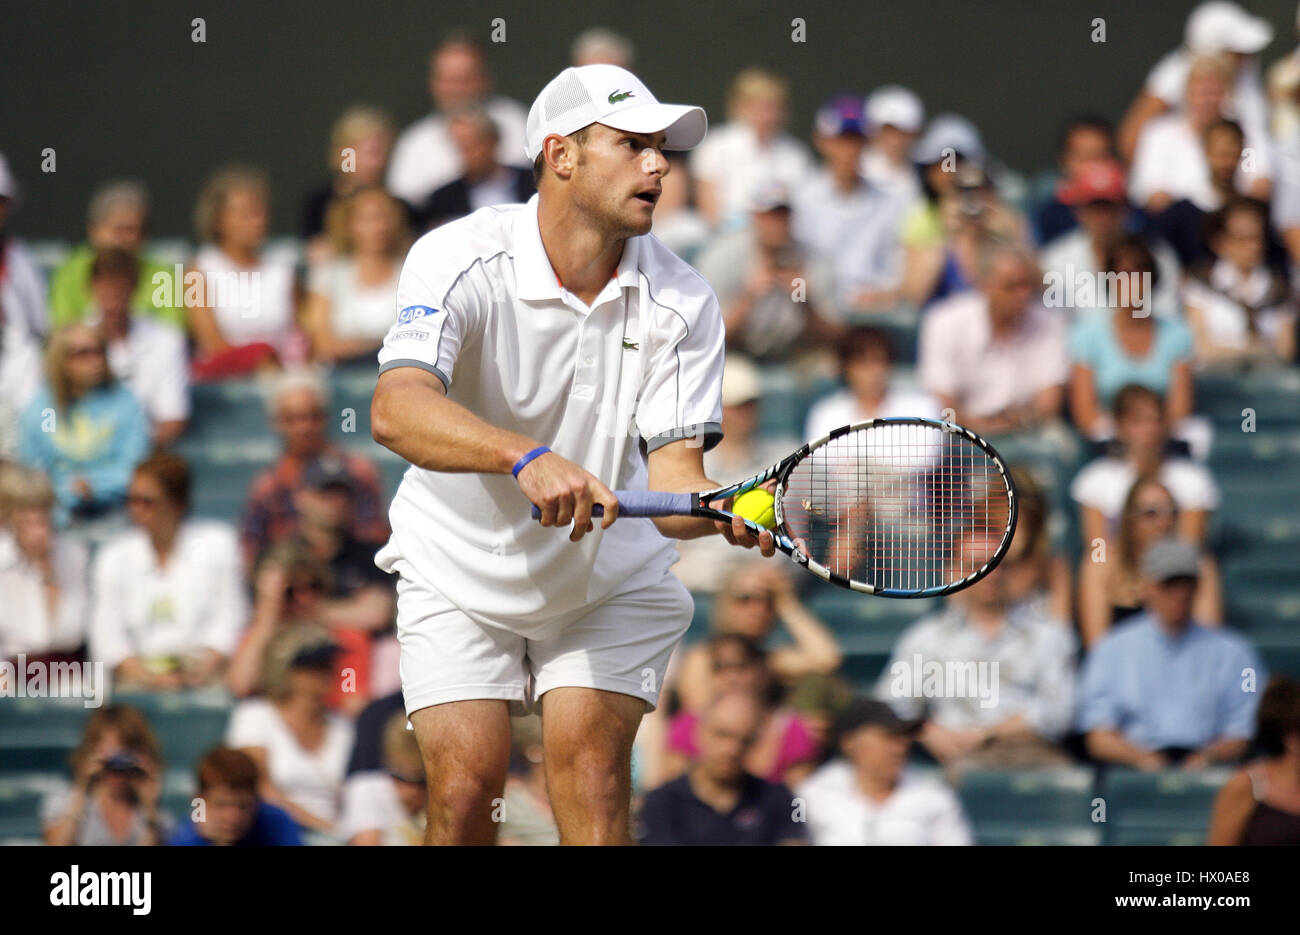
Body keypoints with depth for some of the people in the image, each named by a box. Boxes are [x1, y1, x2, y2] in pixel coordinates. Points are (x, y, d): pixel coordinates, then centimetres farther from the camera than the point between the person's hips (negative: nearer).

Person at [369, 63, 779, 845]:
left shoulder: (682, 304, -14)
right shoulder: (462, 261, -23)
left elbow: (672, 474, -20)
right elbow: (397, 408, -40)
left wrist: (725, 512, -45)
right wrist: (527, 457, -56)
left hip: (611, 580, 2)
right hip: (460, 573, -1)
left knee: (593, 772, -16)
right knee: (466, 785, -11)